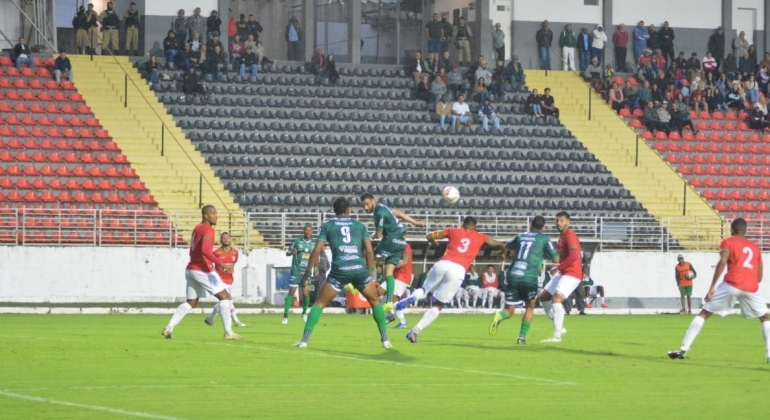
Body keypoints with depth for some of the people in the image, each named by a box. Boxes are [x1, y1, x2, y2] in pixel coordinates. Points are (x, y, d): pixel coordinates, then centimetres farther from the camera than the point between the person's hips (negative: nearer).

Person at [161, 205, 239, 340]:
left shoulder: (197, 228, 16)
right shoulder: (208, 230, -13)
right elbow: (205, 250, -28)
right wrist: (221, 264, -32)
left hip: (191, 269, 9)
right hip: (202, 270, -9)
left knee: (191, 302, 17)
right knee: (224, 296, -1)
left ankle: (169, 328, 5)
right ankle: (228, 332, -4)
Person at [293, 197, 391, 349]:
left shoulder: (327, 226, 13)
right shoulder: (360, 226, 18)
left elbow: (317, 251, 4)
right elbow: (369, 251, 10)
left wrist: (307, 273, 8)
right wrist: (370, 274, 19)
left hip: (340, 270, -1)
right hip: (359, 268, 1)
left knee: (320, 303, 11)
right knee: (375, 301, 22)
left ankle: (304, 339, -1)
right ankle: (385, 339, 16)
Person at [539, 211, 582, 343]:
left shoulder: (570, 236, -15)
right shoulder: (561, 236, 15)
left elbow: (574, 256, -26)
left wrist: (558, 268, -22)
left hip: (571, 274, -11)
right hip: (562, 273, 11)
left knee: (556, 298, -23)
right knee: (544, 297, 14)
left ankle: (557, 335, -25)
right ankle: (559, 327, 19)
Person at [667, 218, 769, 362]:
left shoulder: (728, 242, 13)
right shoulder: (755, 247, 25)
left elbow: (722, 262, -6)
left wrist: (712, 287, -10)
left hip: (731, 285, -3)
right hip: (751, 287, 3)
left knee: (704, 314, 8)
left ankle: (683, 349, -1)